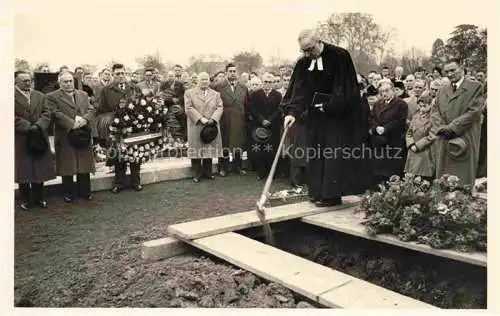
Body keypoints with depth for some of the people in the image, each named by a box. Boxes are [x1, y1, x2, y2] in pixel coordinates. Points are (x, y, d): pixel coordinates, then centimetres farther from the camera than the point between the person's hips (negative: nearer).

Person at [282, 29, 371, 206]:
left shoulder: (339, 56, -15)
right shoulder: (304, 63, 0)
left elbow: (344, 88, -14)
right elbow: (299, 90, -8)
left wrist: (328, 106, -17)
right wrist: (292, 111, -22)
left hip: (339, 115, -5)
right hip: (317, 115, 6)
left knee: (334, 153, -6)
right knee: (316, 152, 6)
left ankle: (331, 194, 0)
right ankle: (318, 191, 14)